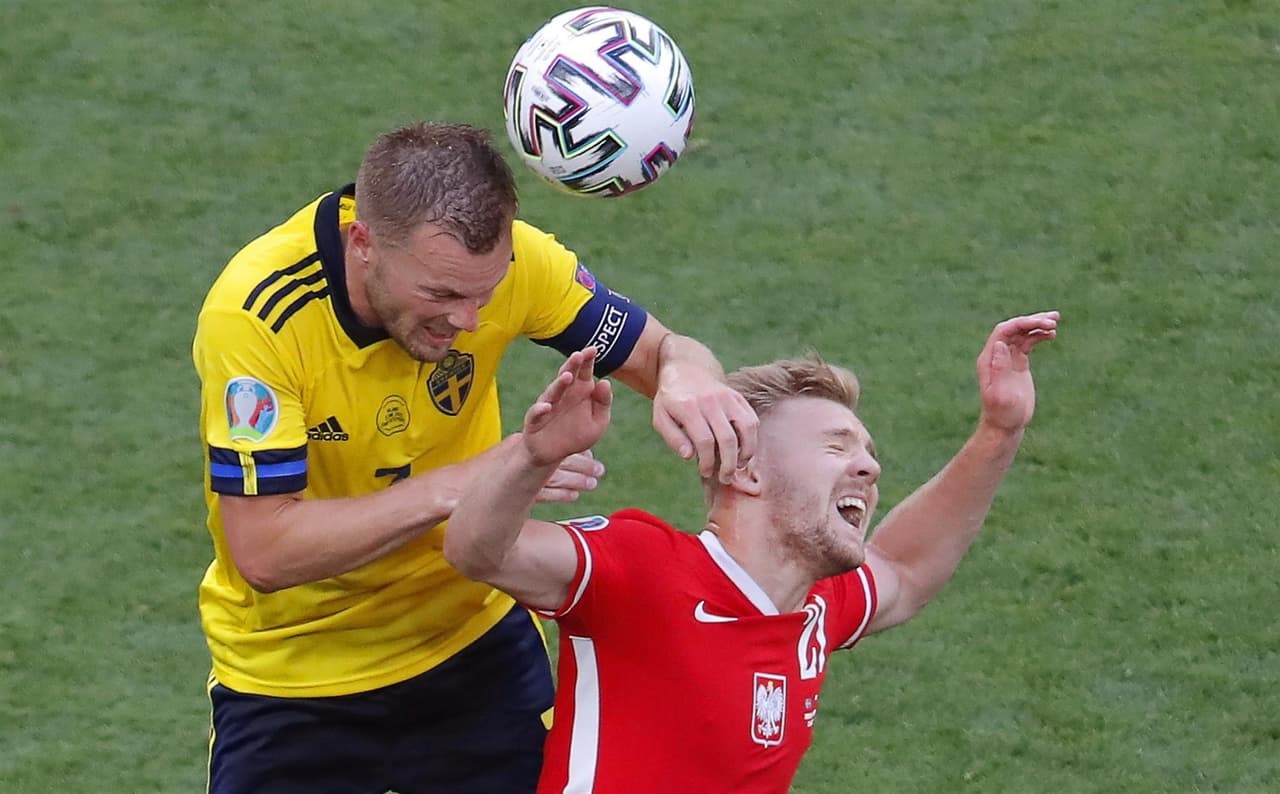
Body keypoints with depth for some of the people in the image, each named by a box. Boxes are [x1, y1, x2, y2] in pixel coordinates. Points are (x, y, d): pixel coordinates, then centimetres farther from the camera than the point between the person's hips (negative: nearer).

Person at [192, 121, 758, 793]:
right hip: (289, 683, -3)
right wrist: (461, 484, -37)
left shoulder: (499, 257, -18)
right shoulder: (256, 315, -29)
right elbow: (263, 553, -30)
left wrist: (686, 377, -31)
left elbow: (660, 351, -6)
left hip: (475, 646, 3)